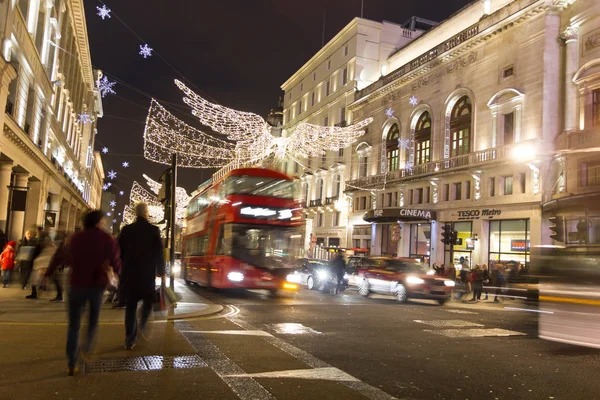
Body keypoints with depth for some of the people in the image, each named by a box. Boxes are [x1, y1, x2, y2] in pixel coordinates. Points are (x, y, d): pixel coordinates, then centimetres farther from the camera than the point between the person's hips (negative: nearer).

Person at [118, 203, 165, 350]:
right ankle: (143, 325, 0)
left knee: (130, 305, 7)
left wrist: (120, 270, 18)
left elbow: (120, 251, 5)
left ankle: (130, 338, 4)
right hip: (147, 273, -2)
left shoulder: (126, 230, 2)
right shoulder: (153, 230, -6)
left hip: (130, 273, 2)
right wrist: (161, 271, 6)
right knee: (148, 301, 19)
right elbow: (159, 253, -5)